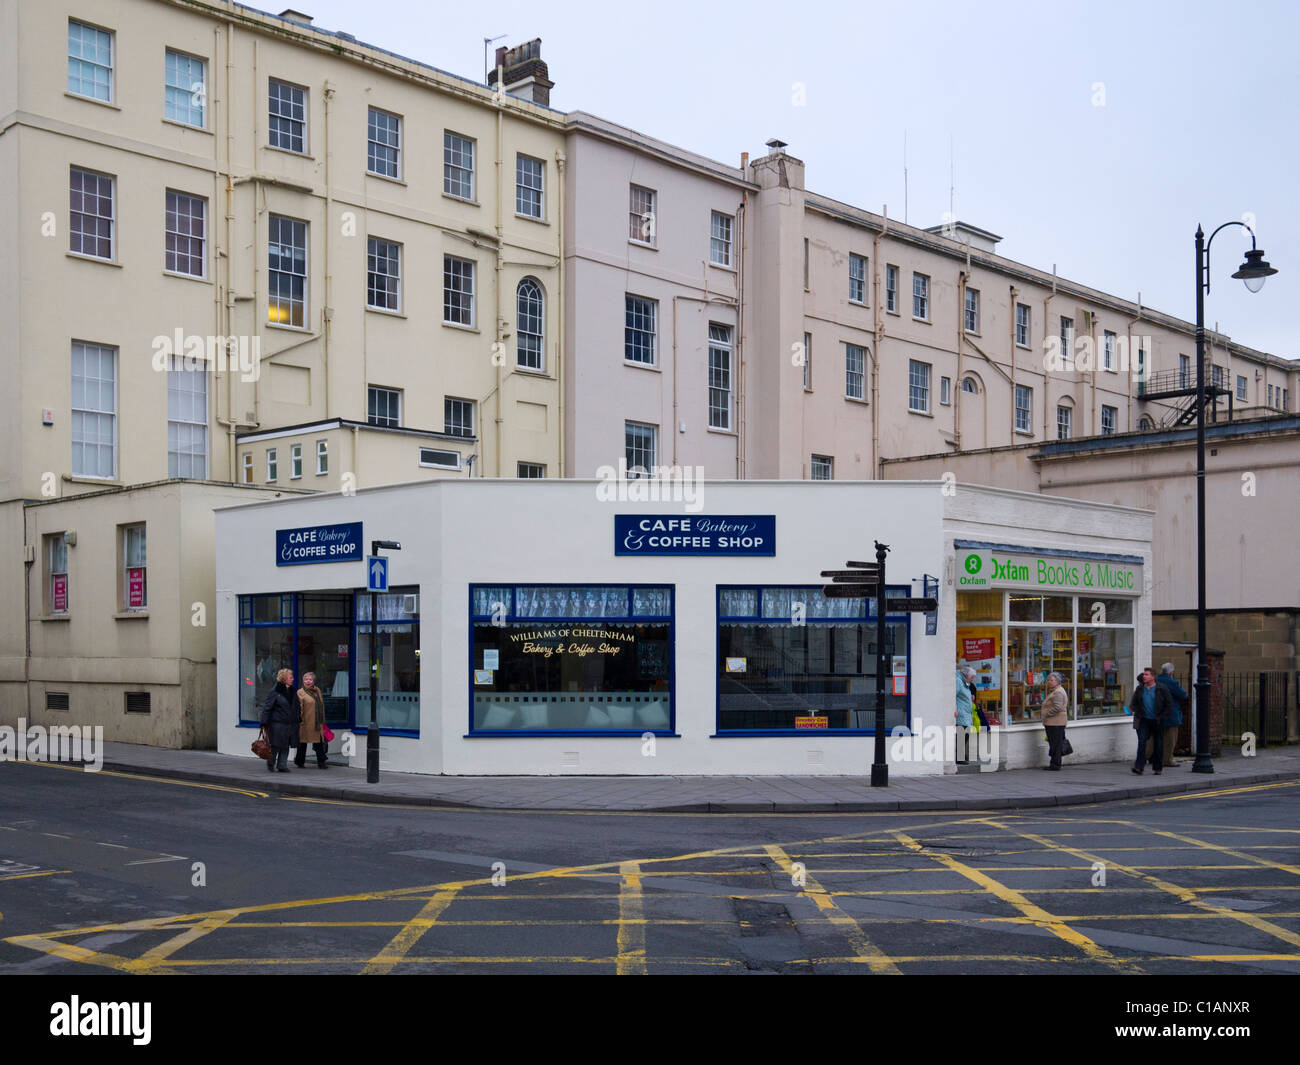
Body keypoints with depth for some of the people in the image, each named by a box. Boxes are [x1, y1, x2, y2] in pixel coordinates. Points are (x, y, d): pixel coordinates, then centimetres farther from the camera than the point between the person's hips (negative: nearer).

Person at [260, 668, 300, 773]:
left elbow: (295, 708, 22)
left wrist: (297, 721, 17)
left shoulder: (292, 691, 13)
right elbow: (266, 708, -9)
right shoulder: (274, 692, -8)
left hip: (289, 725, 6)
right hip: (277, 724, -6)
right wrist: (264, 724, -14)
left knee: (285, 747, 7)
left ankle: (282, 765, 13)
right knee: (276, 746, 0)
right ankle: (270, 764, 18)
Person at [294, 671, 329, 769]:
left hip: (317, 723, 5)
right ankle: (300, 762, 15)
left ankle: (321, 762, 6)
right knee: (303, 742, 5)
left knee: (319, 741, 3)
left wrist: (322, 720, 17)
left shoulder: (317, 690, 15)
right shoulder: (300, 692, -4)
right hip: (306, 722, -5)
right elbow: (299, 708, -10)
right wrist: (299, 720, -17)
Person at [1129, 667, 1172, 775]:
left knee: (1158, 744, 5)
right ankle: (1139, 767, -15)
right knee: (1142, 742, -10)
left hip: (1157, 721, -2)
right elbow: (1133, 704, 17)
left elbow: (1169, 704, 0)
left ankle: (1157, 768, 16)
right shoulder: (1139, 689, 7)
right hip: (1144, 720, 2)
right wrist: (1138, 713, 3)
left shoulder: (1162, 689, -3)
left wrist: (1163, 716, -5)